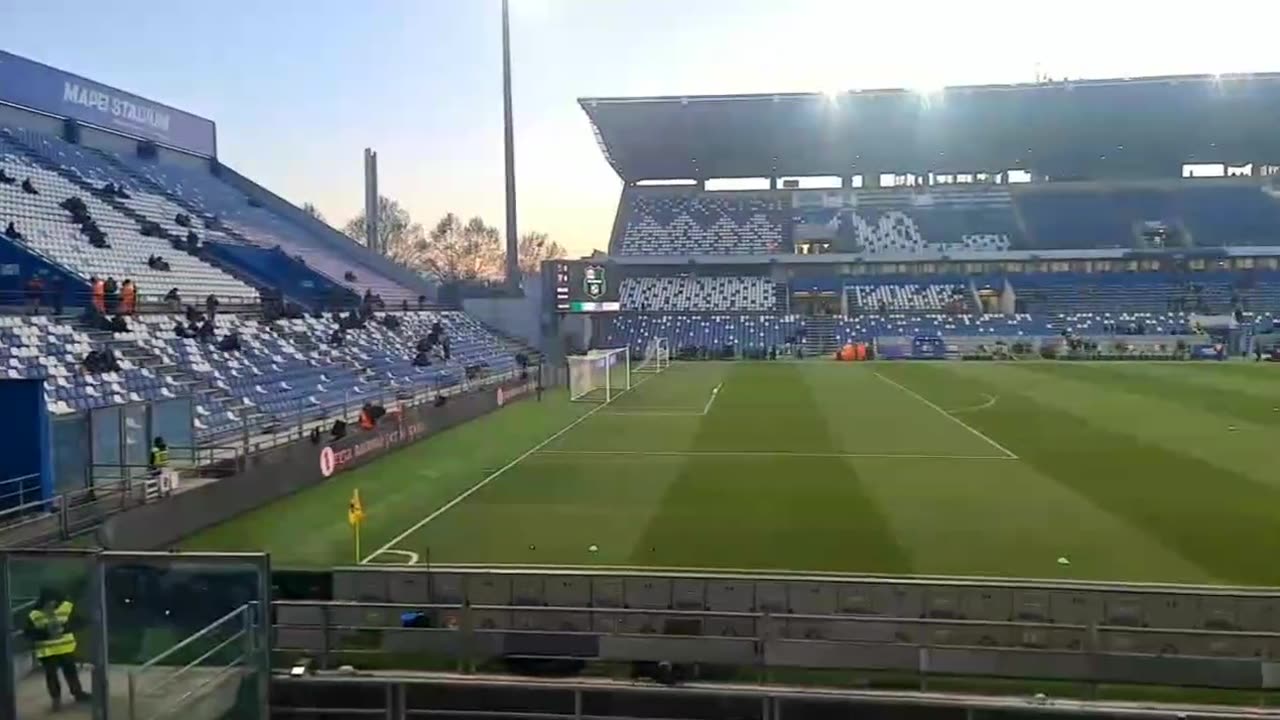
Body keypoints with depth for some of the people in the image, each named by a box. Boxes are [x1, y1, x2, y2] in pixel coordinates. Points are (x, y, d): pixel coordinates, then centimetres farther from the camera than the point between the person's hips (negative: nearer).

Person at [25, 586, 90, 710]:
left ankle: (78, 693, 33)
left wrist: (64, 628, -24)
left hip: (66, 648, 2)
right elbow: (29, 633, -12)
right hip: (46, 651, -1)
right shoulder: (34, 615, -12)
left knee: (70, 671, 16)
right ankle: (56, 698, 22)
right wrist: (46, 633, -25)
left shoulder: (67, 607, -9)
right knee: (51, 675, 5)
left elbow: (76, 623, -6)